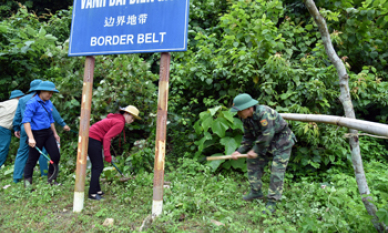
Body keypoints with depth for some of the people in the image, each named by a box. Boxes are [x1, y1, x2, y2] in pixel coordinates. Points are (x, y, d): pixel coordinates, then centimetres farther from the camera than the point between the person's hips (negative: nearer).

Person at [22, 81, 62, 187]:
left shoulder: (49, 103, 9)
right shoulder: (32, 103, -13)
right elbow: (26, 121, -20)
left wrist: (55, 133, 23)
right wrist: (31, 138, -27)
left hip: (48, 133, 7)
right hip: (36, 134, -7)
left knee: (56, 156, 5)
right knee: (33, 159, 3)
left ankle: (52, 178, 21)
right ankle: (27, 181, 23)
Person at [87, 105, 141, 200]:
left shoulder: (116, 118, 13)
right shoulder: (120, 123, -16)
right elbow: (107, 137, -21)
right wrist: (107, 155, -16)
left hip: (91, 138, 10)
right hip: (93, 140, -10)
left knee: (97, 166, 16)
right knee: (98, 167, -5)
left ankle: (96, 190, 26)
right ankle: (92, 193, 1)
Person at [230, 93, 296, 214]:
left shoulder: (264, 113, -30)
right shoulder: (246, 118, -2)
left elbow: (267, 135, -30)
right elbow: (248, 138, 6)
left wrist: (255, 150, -20)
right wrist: (239, 151, -7)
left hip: (282, 143, -9)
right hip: (268, 144, 9)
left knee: (277, 172, -10)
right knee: (252, 161, 9)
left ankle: (272, 202, -1)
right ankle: (256, 192, 21)